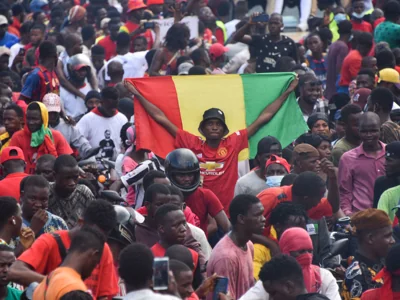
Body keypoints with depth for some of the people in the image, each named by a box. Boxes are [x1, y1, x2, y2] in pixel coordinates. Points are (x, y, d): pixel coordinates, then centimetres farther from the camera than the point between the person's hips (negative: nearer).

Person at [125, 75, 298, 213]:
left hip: (227, 214, 0)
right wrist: (137, 94, 5)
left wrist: (287, 92, 11)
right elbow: (162, 119, 4)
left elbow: (263, 118, 8)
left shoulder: (234, 143, 3)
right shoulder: (192, 144, 1)